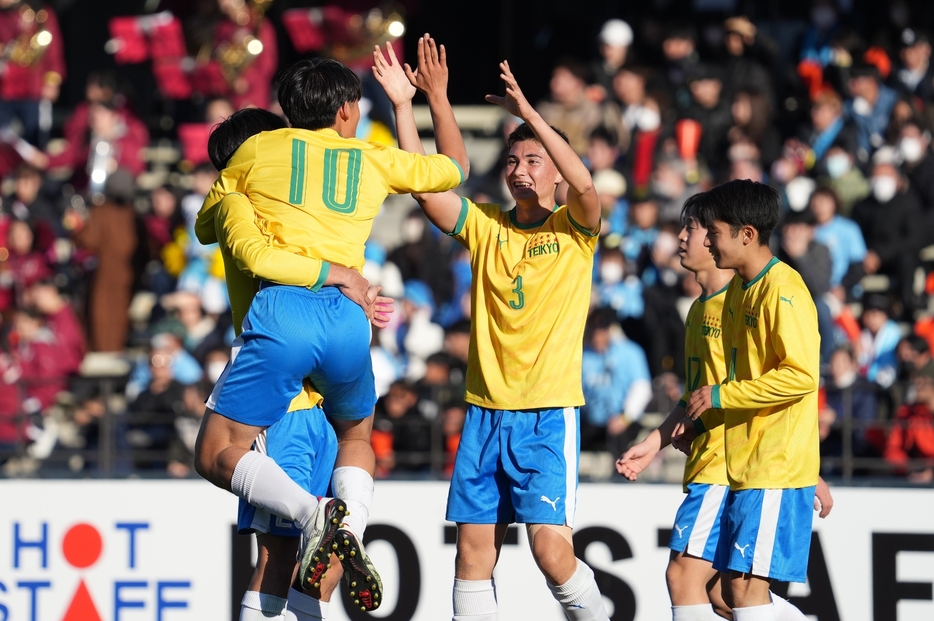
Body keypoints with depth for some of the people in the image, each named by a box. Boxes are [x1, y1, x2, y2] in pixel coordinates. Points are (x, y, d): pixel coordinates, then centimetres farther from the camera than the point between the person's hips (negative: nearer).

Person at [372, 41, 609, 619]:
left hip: (549, 413, -4)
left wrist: (528, 112, -24)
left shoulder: (574, 231, 1)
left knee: (551, 548, -12)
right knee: (473, 551, 2)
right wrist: (404, 104, -7)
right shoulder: (486, 226, 10)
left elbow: (584, 183, -20)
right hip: (486, 412, 4)